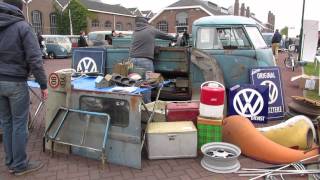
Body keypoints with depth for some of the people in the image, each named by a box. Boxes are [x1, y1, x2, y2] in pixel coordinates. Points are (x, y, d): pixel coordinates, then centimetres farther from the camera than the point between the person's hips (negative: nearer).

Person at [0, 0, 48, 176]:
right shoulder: (22, 26, -10)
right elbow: (34, 59, -15)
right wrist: (43, 85, -9)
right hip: (16, 83, -6)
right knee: (19, 124, 5)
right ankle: (20, 165, 16)